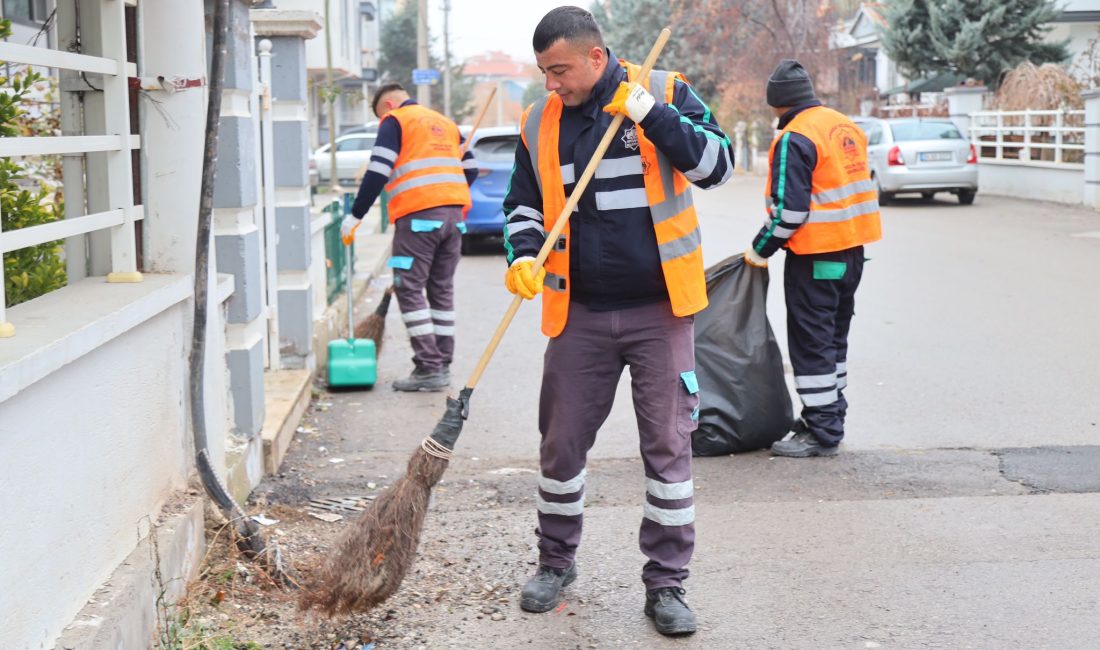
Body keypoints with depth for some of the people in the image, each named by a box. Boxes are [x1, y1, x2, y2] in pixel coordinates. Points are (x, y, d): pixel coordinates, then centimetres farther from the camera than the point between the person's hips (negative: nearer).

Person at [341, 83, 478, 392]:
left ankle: (429, 368, -8)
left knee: (409, 290, -3)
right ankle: (443, 364, 14)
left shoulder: (394, 121, 2)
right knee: (442, 289, 13)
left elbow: (378, 173, -7)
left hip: (418, 216, -7)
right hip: (454, 214, 7)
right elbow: (471, 169, 20)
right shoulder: (445, 123, 22)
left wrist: (355, 215, -2)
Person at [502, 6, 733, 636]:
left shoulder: (665, 93, -4)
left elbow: (718, 164, -11)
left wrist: (652, 115, -21)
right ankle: (556, 563, 31)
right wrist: (523, 254, -7)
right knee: (562, 442, 10)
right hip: (579, 313, 3)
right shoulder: (540, 123, 5)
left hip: (659, 308, -3)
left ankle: (667, 584, 15)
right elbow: (525, 204, 12)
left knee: (668, 446, 2)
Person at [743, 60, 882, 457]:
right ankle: (830, 417, 28)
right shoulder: (847, 127, 11)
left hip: (815, 257, -9)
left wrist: (761, 249, -8)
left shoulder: (795, 138, -16)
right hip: (852, 250, 9)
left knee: (811, 343, -1)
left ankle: (821, 433, 2)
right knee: (834, 339, 18)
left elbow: (789, 209, -21)